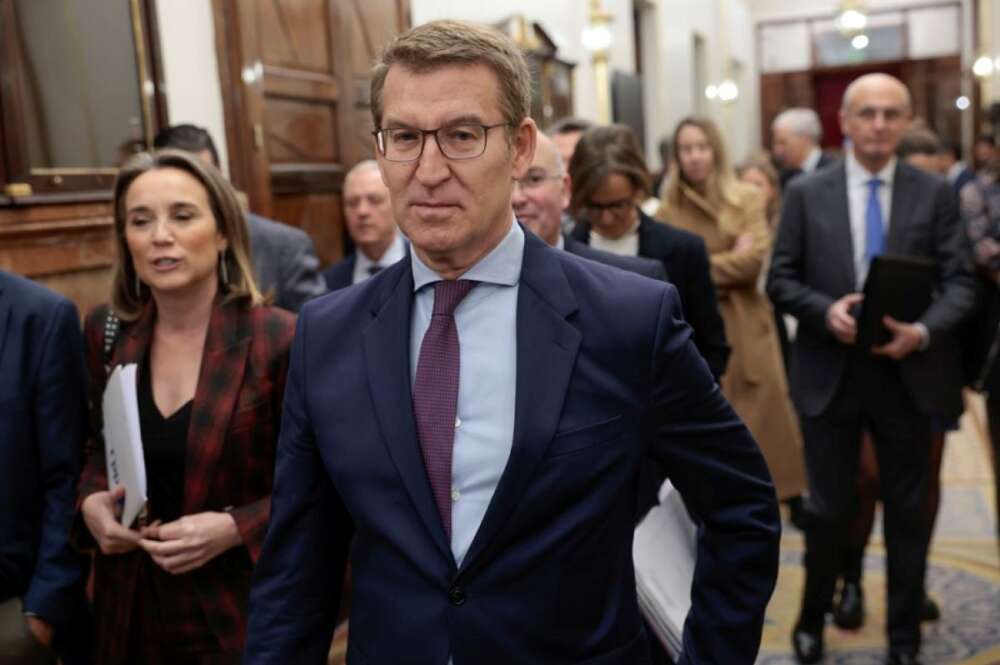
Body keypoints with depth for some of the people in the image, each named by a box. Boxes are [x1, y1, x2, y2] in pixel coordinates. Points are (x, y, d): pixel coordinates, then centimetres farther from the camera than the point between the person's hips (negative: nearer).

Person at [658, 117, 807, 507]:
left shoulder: (748, 200, 4)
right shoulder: (668, 211, 4)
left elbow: (754, 259, -9)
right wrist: (728, 263, -12)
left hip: (744, 331, 0)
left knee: (761, 423, 6)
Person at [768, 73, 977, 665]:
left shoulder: (936, 193, 1)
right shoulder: (807, 193, 1)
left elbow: (960, 283, -2)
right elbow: (780, 280, 0)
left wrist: (924, 331, -21)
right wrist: (826, 311, -18)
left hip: (907, 375, 1)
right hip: (830, 373, -1)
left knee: (908, 511, 12)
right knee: (831, 508, 8)